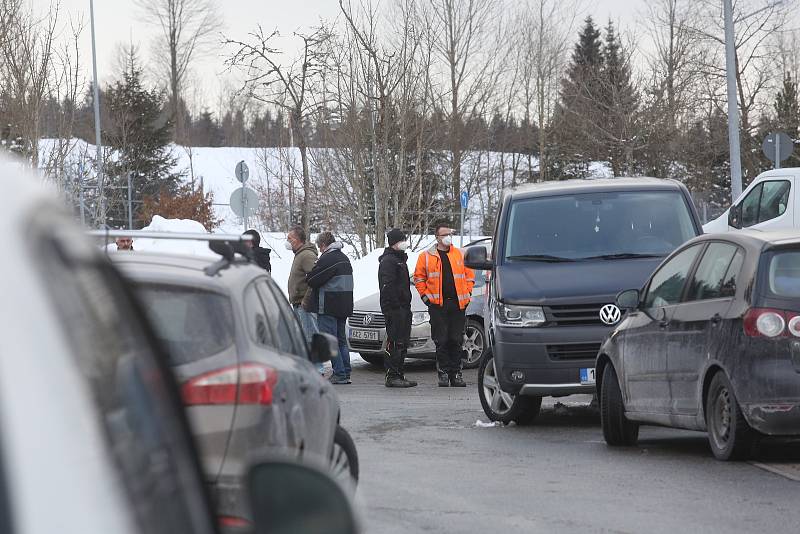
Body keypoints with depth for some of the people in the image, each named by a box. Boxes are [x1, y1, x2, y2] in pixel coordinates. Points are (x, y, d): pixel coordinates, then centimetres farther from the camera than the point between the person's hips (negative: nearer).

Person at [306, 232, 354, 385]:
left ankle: (339, 374, -9)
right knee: (341, 340, 14)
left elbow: (312, 279, -17)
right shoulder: (344, 258, 17)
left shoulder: (327, 259, -14)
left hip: (328, 307, -9)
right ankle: (346, 374, 14)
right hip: (344, 307, 9)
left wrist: (307, 278, 6)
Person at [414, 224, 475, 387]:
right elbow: (419, 278, 9)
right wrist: (425, 295, 1)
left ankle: (456, 373, 9)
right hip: (437, 305, -2)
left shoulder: (460, 255, 11)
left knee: (456, 341, 3)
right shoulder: (426, 256, 5)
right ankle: (443, 373, 2)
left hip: (458, 305, 2)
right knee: (441, 341, -3)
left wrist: (467, 293, 7)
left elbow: (469, 275, 17)